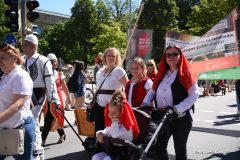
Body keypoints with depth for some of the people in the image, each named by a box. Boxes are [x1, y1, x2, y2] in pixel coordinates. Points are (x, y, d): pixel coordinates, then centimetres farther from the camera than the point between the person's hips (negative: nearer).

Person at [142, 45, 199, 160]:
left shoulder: (186, 74, -5)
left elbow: (194, 95, -12)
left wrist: (176, 109, -22)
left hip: (181, 118, -5)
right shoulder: (162, 74, 12)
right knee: (159, 147, 7)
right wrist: (145, 103, -3)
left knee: (180, 149, 8)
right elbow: (152, 91, 15)